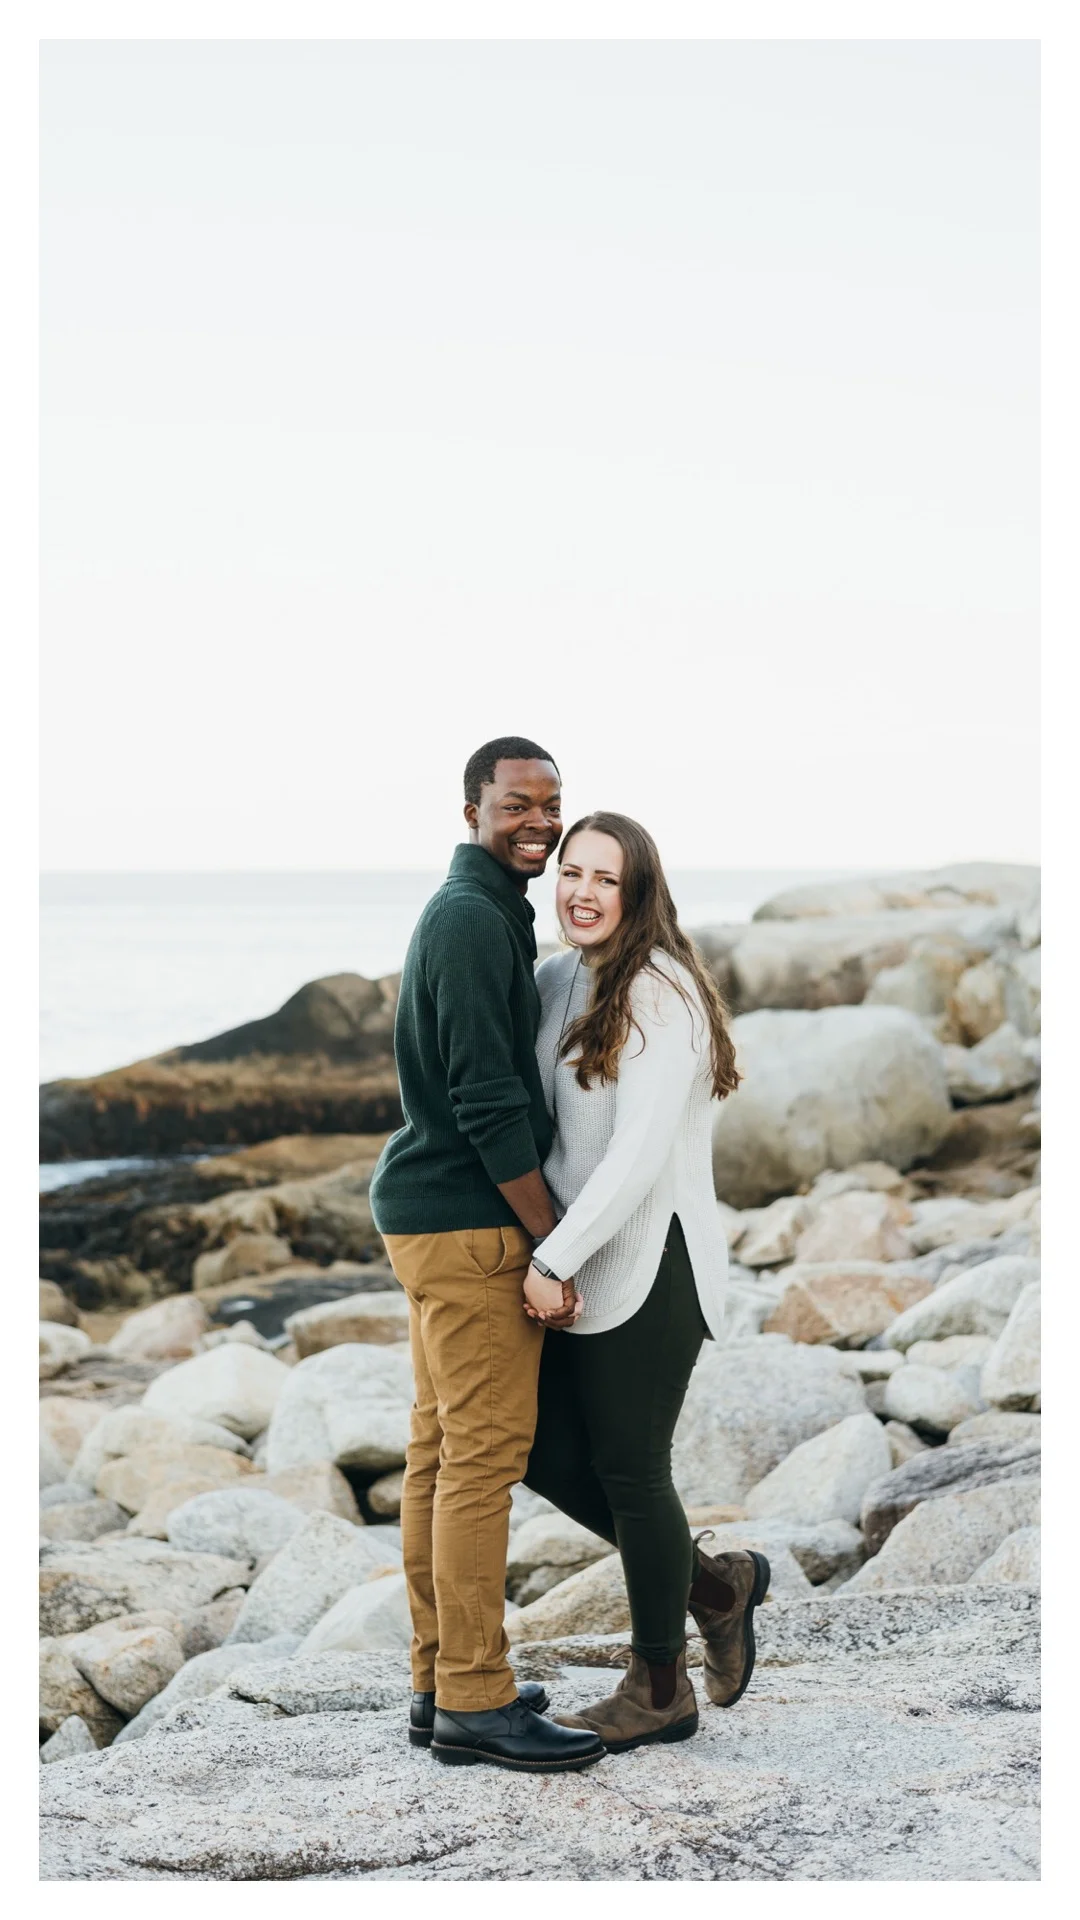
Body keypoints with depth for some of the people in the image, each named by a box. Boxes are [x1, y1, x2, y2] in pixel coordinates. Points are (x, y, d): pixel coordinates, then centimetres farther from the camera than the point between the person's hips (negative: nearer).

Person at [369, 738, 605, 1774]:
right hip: (471, 1223, -11)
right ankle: (474, 1703, -5)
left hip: (433, 1220, 11)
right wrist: (552, 1242, -16)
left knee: (442, 1451, 12)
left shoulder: (476, 913, 19)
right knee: (483, 1454, -8)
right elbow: (487, 1098, -20)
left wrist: (541, 1231, 20)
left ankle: (441, 1681, 19)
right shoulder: (473, 919, -15)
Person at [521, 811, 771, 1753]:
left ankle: (660, 1691, 17)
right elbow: (534, 1119, 19)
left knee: (628, 1469, 1)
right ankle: (713, 1583, 28)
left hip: (648, 1266, -8)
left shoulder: (660, 993, -15)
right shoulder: (556, 982, 9)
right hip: (577, 1264, 8)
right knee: (548, 1451, 9)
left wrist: (555, 1258, -22)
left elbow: (641, 1152, -22)